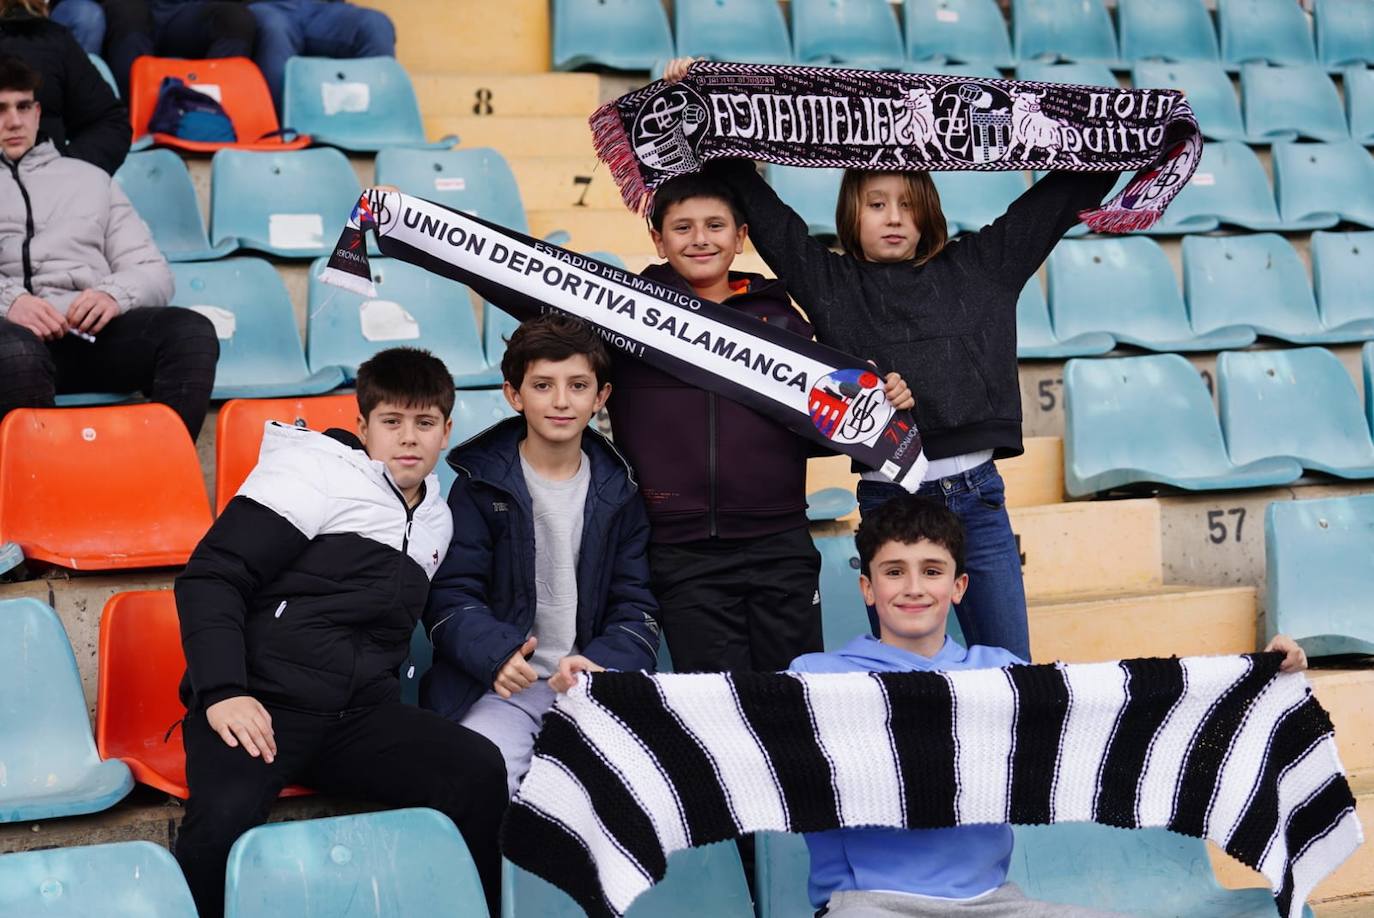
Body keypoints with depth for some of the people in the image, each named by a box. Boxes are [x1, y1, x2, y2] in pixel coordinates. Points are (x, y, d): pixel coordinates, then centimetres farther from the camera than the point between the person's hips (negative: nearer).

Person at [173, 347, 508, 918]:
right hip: (261, 705, -5)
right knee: (225, 816, -36)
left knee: (479, 770, -23)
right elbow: (210, 578, -6)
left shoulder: (437, 521, 23)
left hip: (360, 716, 5)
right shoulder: (319, 473, 1)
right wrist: (223, 692, -19)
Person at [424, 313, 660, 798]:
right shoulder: (481, 485, 4)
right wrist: (497, 652, -23)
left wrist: (600, 663, -12)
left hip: (596, 683, 2)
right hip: (501, 686, -2)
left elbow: (636, 607, 10)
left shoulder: (619, 492, 12)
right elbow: (449, 596, -2)